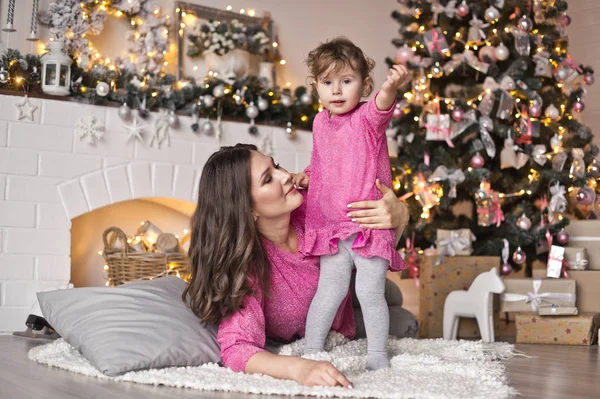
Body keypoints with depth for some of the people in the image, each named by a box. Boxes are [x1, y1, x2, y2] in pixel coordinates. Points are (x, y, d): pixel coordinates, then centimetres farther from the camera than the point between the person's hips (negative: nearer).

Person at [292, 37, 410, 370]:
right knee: (330, 290, 7)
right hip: (330, 226, 4)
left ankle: (378, 356, 16)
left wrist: (389, 89, -57)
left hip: (370, 225, -4)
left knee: (369, 292, -1)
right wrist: (306, 177, 1)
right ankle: (311, 352, 19)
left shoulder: (367, 118, -8)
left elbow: (381, 108, -34)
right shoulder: (320, 123, 8)